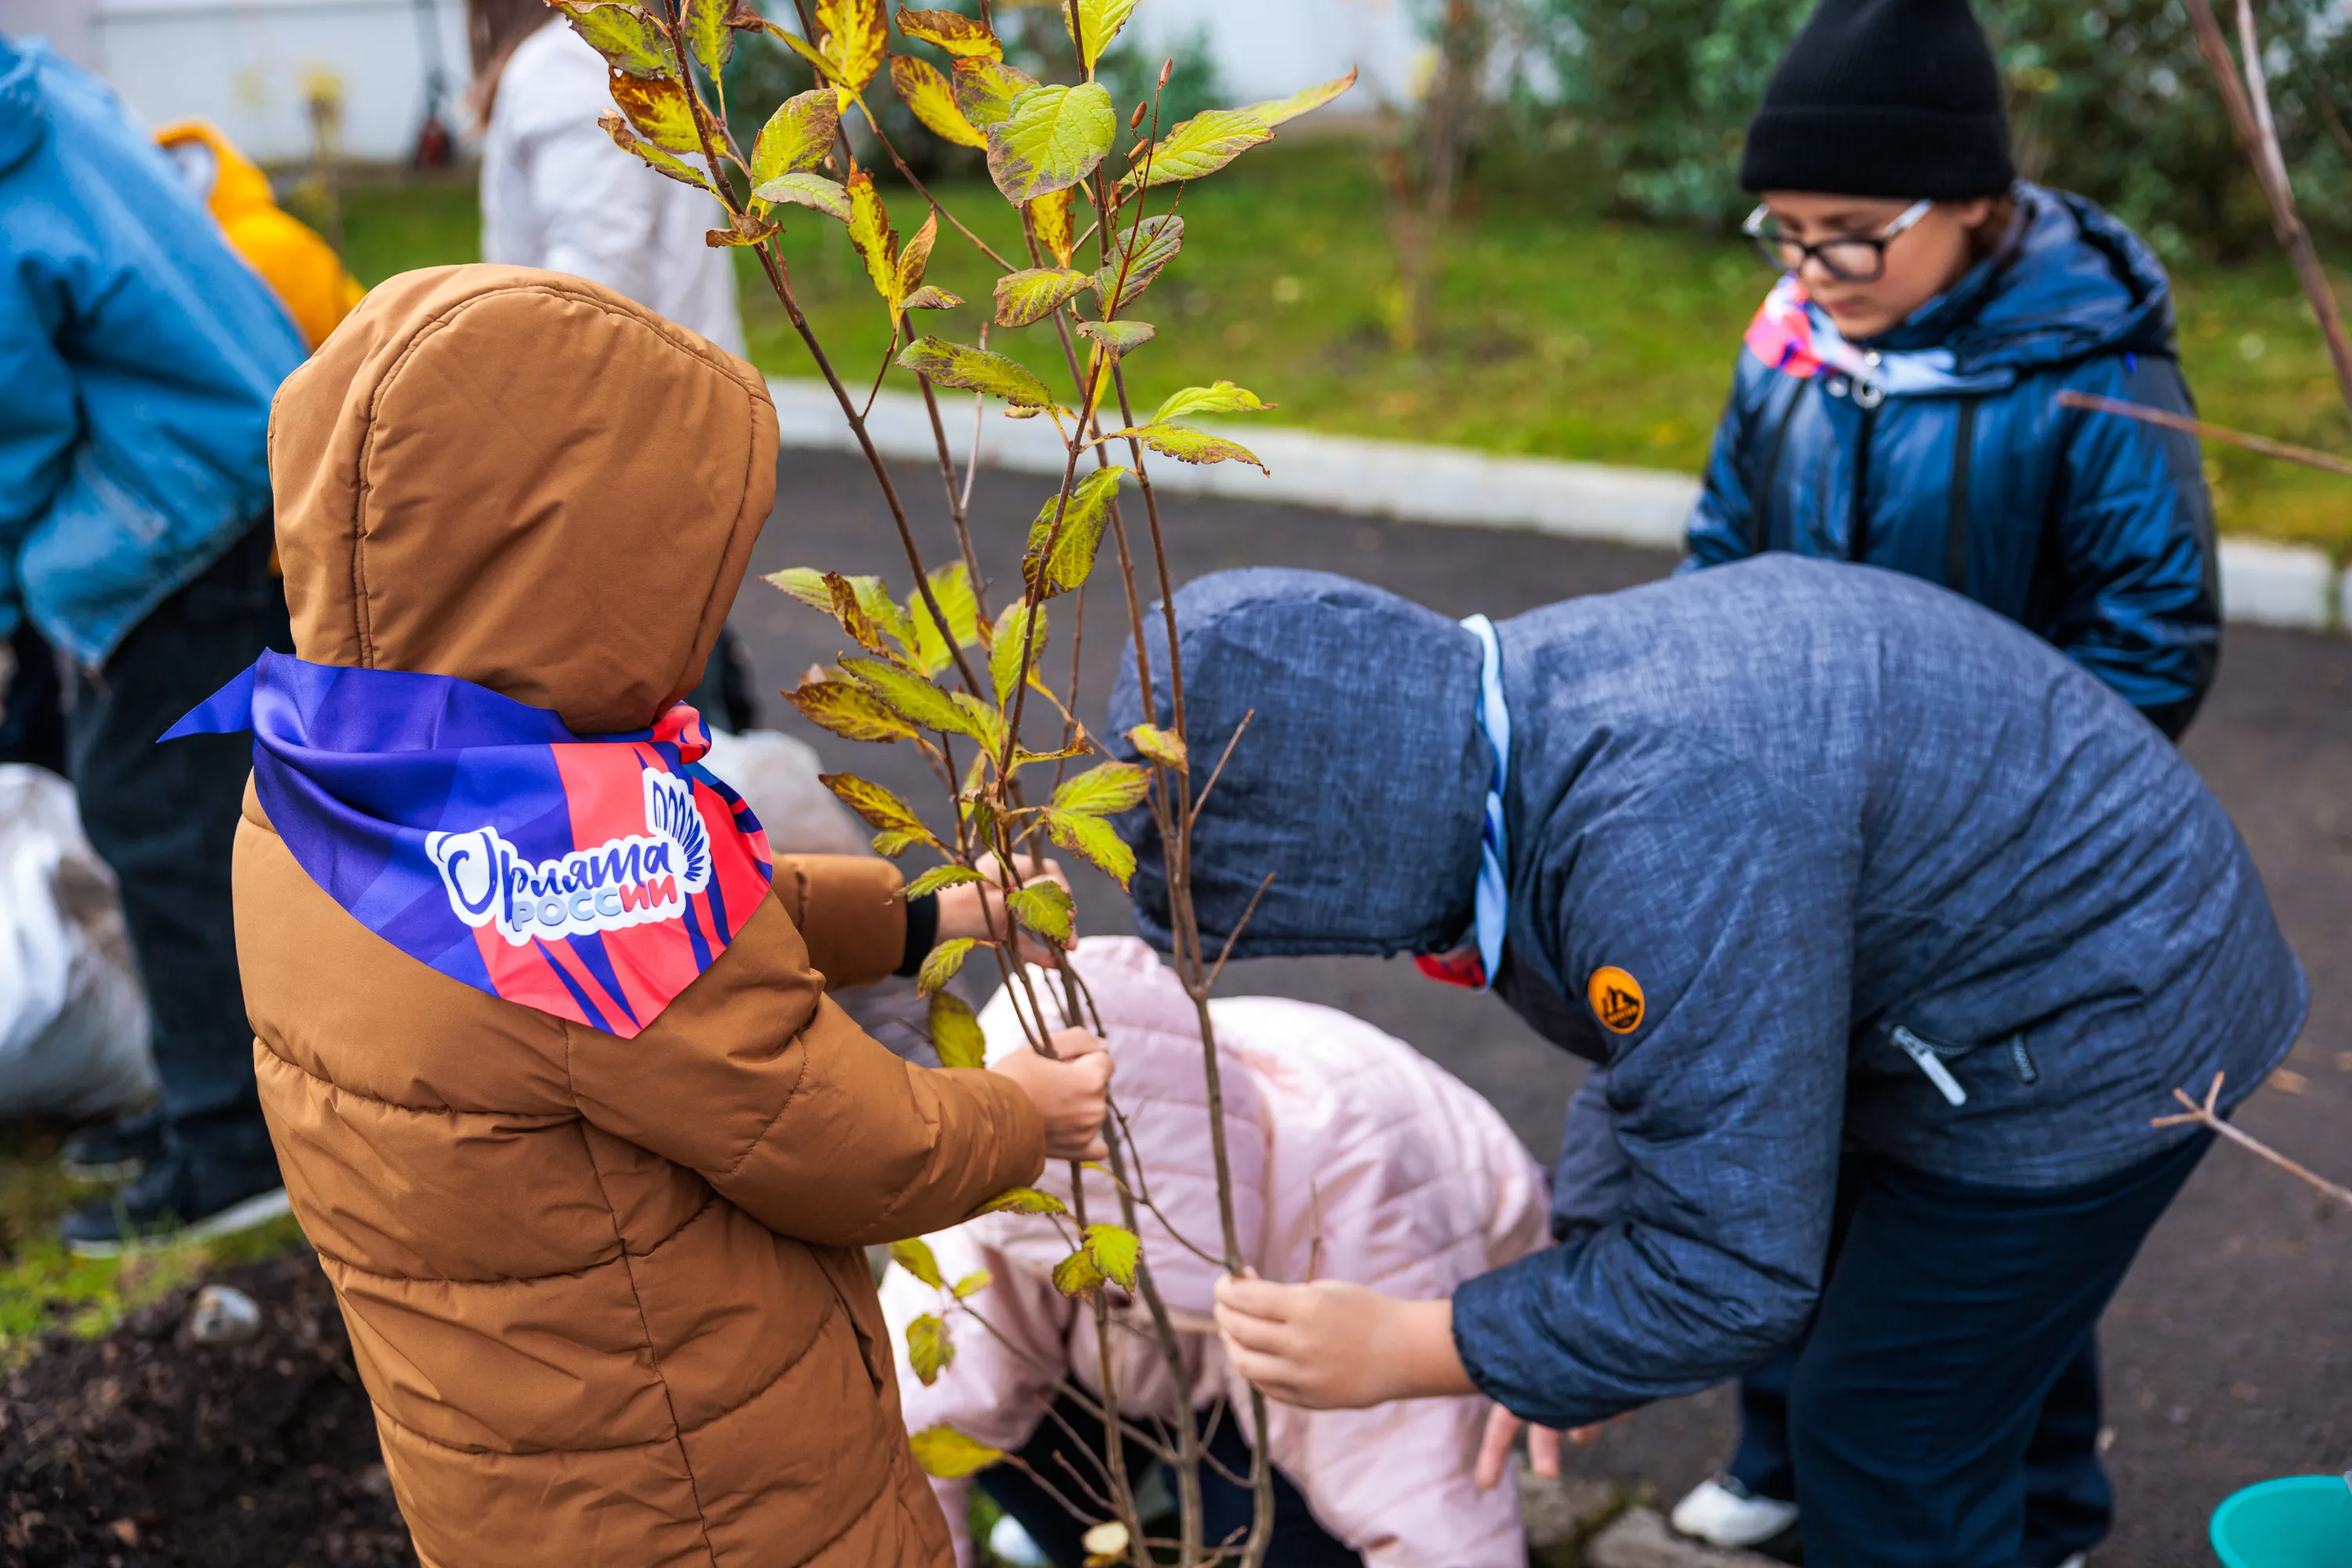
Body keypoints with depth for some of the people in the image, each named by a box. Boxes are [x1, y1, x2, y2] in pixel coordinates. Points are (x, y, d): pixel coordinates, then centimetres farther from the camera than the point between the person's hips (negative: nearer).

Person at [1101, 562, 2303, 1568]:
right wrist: (1583, 1243, 4)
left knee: (1890, 1453, 2)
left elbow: (1735, 1274, -32)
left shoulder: (1670, 838, -40)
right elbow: (1679, 1031, 9)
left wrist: (1403, 1352, -25)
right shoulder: (1522, 717, -8)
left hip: (2091, 1040, -9)